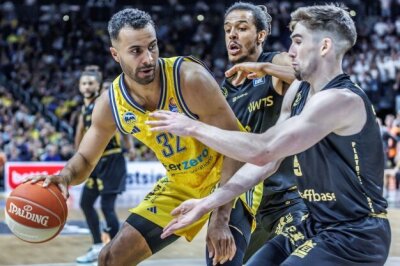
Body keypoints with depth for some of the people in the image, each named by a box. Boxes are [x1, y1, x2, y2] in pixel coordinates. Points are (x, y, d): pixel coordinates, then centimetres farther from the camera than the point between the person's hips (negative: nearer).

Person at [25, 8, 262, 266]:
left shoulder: (190, 78, -28)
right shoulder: (110, 104, -13)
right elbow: (85, 159, 3)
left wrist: (220, 219, -32)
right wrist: (65, 176, -22)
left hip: (230, 178, -5)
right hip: (181, 185, 5)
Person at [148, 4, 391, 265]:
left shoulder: (341, 100, -22)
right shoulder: (298, 91, 7)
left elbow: (262, 150, -27)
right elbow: (267, 162, 9)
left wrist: (195, 128, -17)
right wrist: (207, 203, 4)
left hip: (354, 237, -8)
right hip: (316, 226, 8)